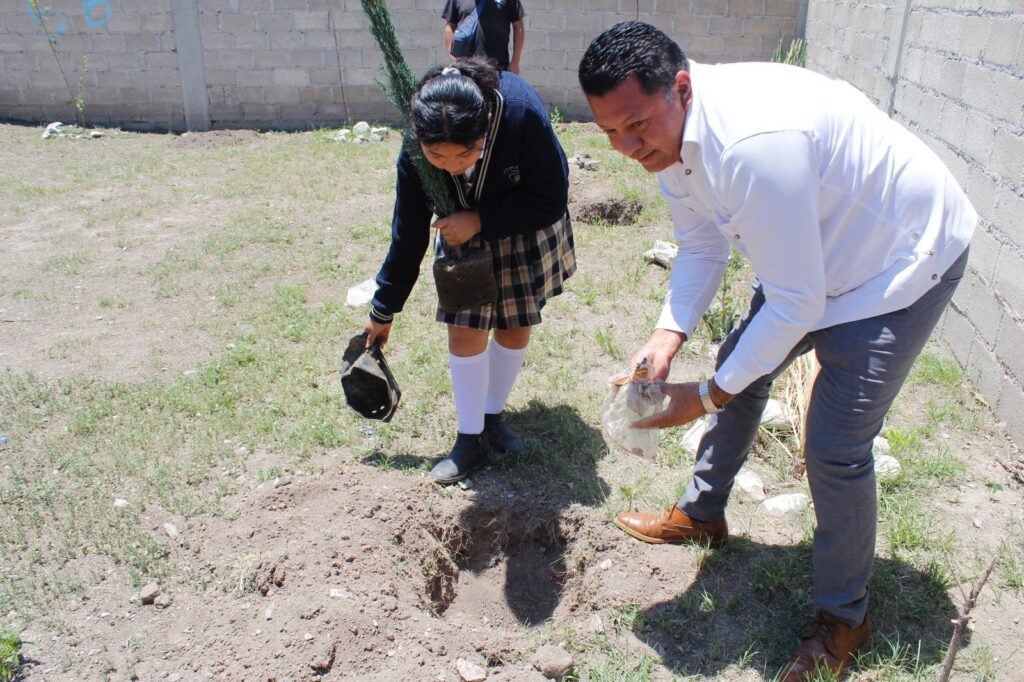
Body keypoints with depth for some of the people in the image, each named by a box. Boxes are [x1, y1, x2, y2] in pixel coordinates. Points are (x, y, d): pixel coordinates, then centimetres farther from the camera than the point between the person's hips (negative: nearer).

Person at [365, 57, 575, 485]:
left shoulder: (522, 113, -39)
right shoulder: (415, 154, -29)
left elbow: (551, 202, -25)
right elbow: (408, 235, -14)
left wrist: (480, 220, -33)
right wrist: (383, 311, -5)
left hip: (527, 230, 0)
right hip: (462, 233, 1)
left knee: (515, 328, 7)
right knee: (465, 332, -4)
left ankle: (492, 416, 29)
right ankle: (470, 437, 14)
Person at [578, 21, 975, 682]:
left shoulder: (755, 143, -39)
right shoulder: (668, 134, -10)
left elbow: (798, 305, -33)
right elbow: (702, 247, 1)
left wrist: (709, 396, -23)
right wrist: (666, 338, -14)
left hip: (904, 256, -9)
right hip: (812, 251, 9)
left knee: (835, 447, -10)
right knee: (741, 361, 17)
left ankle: (844, 617, 16)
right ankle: (703, 514, 39)